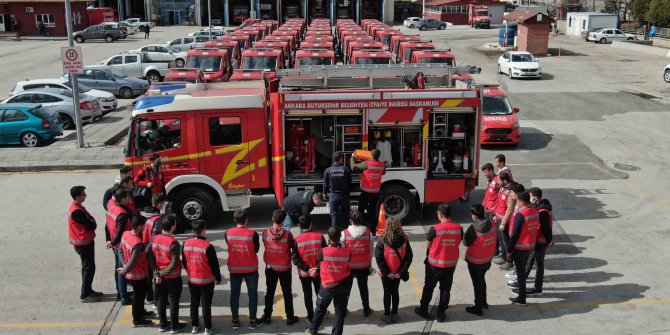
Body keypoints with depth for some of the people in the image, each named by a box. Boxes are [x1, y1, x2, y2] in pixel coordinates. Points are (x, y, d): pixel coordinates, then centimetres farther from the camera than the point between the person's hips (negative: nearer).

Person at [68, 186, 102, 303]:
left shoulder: (78, 207, 7)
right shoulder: (76, 211, -25)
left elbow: (90, 220, 8)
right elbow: (91, 225, -23)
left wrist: (91, 223, -11)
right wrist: (93, 224, -3)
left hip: (86, 241, 10)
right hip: (83, 243, -10)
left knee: (88, 266, 19)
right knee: (89, 267, -3)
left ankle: (88, 290, 30)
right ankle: (85, 295, 5)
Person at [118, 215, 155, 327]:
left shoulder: (125, 234, -8)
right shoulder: (138, 243, -34)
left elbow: (120, 251, 4)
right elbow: (132, 262, -28)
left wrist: (124, 265, 2)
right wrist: (124, 271, -11)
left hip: (131, 274, 8)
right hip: (138, 275, -8)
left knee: (141, 292, 28)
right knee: (138, 296, 12)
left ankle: (141, 312, 48)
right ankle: (137, 320, 29)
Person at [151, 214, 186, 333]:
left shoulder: (154, 239, -5)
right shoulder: (173, 242, -23)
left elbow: (151, 258, -3)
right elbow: (174, 263, -22)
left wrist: (157, 273, -5)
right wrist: (162, 273, -11)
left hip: (159, 276, 6)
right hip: (173, 277, -5)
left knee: (161, 300, 17)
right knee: (174, 301, 9)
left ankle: (163, 325, 29)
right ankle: (174, 326, 20)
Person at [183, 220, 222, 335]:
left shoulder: (186, 243, -5)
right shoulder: (207, 246, -21)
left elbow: (184, 261, 8)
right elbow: (214, 264, -13)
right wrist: (218, 278, 1)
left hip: (191, 279, 5)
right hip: (206, 280, -5)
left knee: (194, 303, 18)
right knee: (206, 305, 6)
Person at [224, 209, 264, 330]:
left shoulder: (228, 233, -8)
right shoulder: (252, 234, -17)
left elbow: (230, 248, 5)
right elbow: (256, 249, -5)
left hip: (234, 269, 2)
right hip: (251, 269, -2)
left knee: (234, 294, 14)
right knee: (252, 294, 12)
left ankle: (235, 321, 22)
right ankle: (253, 321, 19)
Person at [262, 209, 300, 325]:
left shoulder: (265, 233, -13)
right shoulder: (287, 234, -22)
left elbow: (266, 246, -1)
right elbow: (294, 248, -11)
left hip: (270, 267, 3)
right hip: (284, 269, -2)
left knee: (269, 292, 17)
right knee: (287, 293, 12)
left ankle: (267, 317, 26)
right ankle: (290, 317, 21)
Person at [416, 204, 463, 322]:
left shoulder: (435, 229, -20)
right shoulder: (458, 228, -9)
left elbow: (428, 246, -7)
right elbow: (457, 244, 3)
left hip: (435, 263, -3)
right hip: (451, 264, 3)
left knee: (429, 287, 16)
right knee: (446, 289, 16)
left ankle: (423, 310, 29)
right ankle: (441, 313, 24)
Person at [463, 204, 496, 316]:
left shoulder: (473, 229, -29)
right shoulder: (492, 225, -10)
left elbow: (465, 243, -16)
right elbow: (495, 239, 2)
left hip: (475, 262, -6)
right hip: (488, 260, 6)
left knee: (477, 283, 9)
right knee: (482, 280, 27)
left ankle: (478, 308, 21)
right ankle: (483, 302, 42)